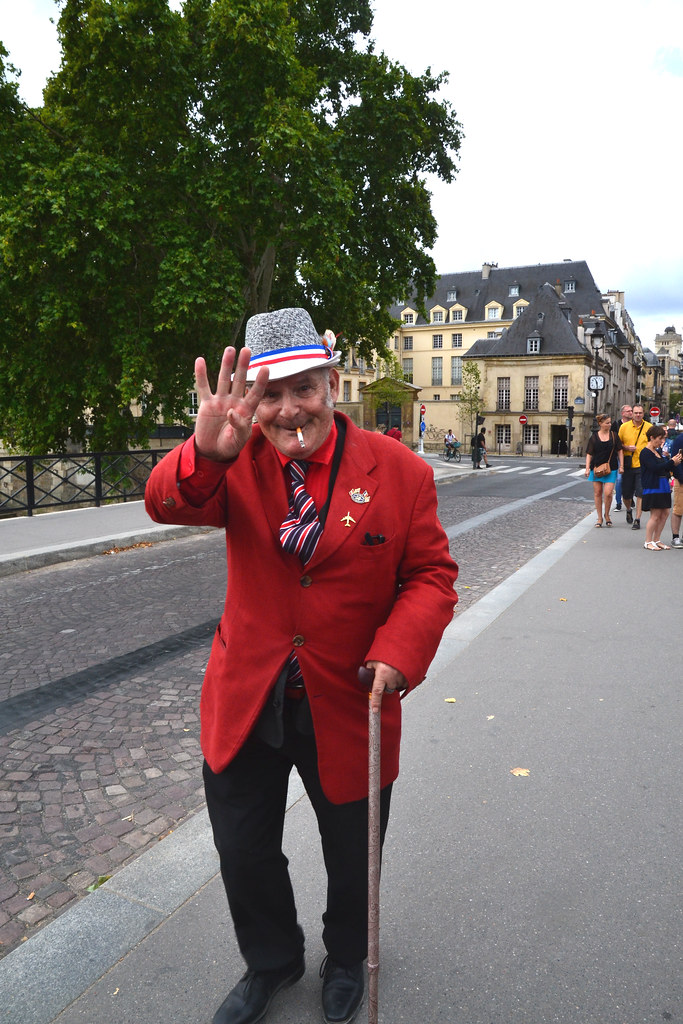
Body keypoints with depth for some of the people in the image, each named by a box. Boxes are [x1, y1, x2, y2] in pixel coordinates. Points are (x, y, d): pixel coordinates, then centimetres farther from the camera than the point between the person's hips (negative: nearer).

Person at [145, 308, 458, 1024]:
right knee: (243, 852, 20)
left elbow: (431, 574, -6)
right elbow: (169, 504, -25)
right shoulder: (241, 462, -8)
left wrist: (397, 653, -23)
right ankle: (270, 963, 53)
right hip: (246, 702, 2)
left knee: (352, 856, 22)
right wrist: (206, 453, -47)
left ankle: (346, 959, 56)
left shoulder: (399, 471, -11)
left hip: (347, 707, -1)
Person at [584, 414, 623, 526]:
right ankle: (599, 518, 17)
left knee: (608, 493, -10)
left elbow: (620, 451, 9)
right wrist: (587, 468, -6)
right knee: (597, 493, 6)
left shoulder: (614, 435, 4)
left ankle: (607, 515, 13)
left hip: (611, 468, 0)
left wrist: (621, 466, 3)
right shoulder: (594, 437, 1)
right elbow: (589, 454, 2)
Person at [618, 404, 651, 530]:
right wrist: (627, 447, -9)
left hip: (643, 465, -1)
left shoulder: (649, 427, 2)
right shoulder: (624, 427, 3)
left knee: (640, 493, -7)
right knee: (626, 493, 8)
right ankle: (629, 510, 39)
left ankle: (637, 520, -2)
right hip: (628, 465, 2)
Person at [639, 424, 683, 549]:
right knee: (655, 515, -7)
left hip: (663, 486, 9)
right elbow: (655, 468, -21)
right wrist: (672, 462, -15)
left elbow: (666, 467, 20)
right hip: (652, 488, -9)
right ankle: (648, 542, 4)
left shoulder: (658, 451, 16)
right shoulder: (645, 453, -10)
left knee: (665, 513, 8)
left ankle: (656, 540, 18)